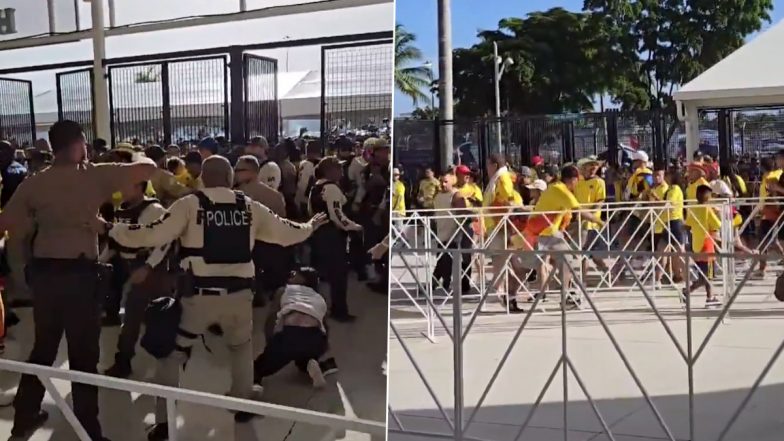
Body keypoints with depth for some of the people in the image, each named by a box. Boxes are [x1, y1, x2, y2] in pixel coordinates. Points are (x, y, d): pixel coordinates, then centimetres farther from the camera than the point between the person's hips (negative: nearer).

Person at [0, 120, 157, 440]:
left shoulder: (33, 183, 5)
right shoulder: (94, 176, -6)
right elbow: (149, 168, -4)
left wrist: (39, 221, 16)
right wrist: (142, 160, 16)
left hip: (43, 270, 5)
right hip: (80, 272, -5)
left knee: (43, 347, 21)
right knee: (83, 353, 4)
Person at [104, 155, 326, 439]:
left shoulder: (190, 205, -4)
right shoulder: (249, 207, 6)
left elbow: (154, 235, -11)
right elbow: (285, 232, 16)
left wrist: (112, 229, 1)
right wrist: (310, 227, 35)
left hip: (199, 295, -3)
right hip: (239, 294, 3)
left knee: (171, 355, 12)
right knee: (241, 346, 29)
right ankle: (243, 406, 34)